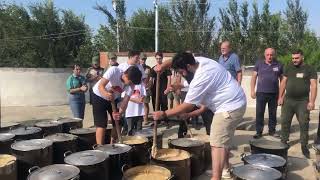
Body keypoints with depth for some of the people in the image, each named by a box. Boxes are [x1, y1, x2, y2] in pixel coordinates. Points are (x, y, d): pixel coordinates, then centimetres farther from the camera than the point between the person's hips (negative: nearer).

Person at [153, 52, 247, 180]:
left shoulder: (200, 79, -27)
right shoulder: (199, 60, 0)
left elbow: (187, 106, -22)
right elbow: (176, 60, 13)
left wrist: (163, 114, -17)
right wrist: (162, 66, -6)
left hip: (229, 107, -11)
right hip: (236, 103, 11)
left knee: (217, 143, -13)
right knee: (223, 140, 21)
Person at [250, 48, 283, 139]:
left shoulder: (279, 65, 4)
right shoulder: (259, 64, 3)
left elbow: (282, 79, 10)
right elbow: (254, 77, 4)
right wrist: (252, 90, -3)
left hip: (274, 93, 1)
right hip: (261, 93, -1)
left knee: (273, 113, 11)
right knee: (259, 113, 1)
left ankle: (272, 131, 25)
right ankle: (259, 132, 11)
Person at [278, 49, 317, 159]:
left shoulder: (309, 69, -1)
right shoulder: (289, 68, 9)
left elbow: (313, 85, -6)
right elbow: (283, 82, 12)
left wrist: (312, 101, -15)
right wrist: (280, 97, 5)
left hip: (303, 101, -3)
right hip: (288, 100, 3)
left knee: (304, 124, 1)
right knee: (285, 122, 8)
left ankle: (304, 146, 11)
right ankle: (283, 143, 21)